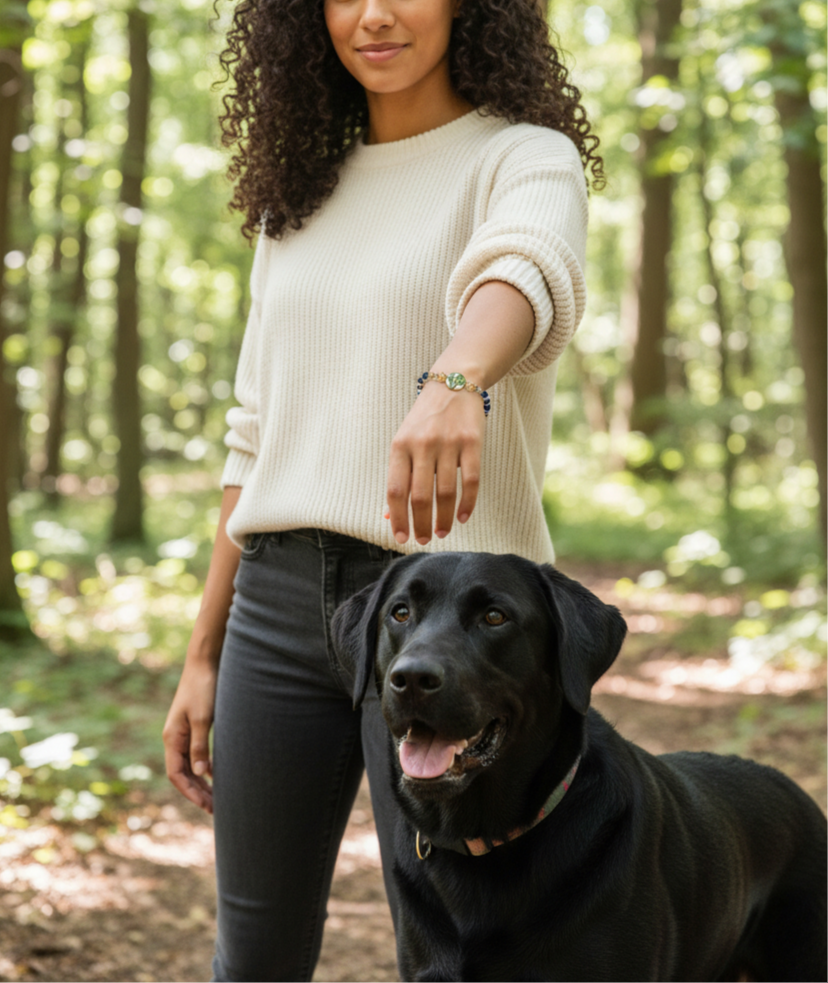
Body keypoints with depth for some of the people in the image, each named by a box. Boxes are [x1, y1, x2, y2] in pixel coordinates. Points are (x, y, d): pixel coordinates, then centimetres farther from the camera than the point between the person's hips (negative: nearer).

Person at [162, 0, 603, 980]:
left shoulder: (524, 155, -1)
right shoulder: (300, 198, 17)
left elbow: (526, 272, -26)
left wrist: (453, 383, -49)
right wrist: (203, 655, 14)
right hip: (280, 600, 5)